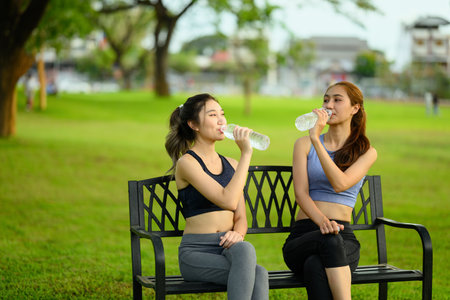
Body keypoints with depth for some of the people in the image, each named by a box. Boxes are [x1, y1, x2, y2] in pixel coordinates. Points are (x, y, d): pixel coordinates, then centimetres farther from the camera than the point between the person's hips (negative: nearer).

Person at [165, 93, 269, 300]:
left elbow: (240, 217, 14)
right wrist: (245, 154, -14)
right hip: (195, 252, -5)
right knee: (258, 274, -32)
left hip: (227, 247, 5)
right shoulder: (187, 163, -6)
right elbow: (227, 201, -18)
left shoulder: (231, 165, 16)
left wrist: (237, 233, -11)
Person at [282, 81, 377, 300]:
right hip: (302, 236, 0)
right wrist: (322, 222, -22)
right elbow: (301, 193, -1)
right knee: (329, 240, -39)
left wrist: (316, 140, -15)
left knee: (315, 267, -38)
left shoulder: (366, 152, 10)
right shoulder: (304, 144, 14)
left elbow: (340, 184, -11)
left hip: (344, 238, 0)